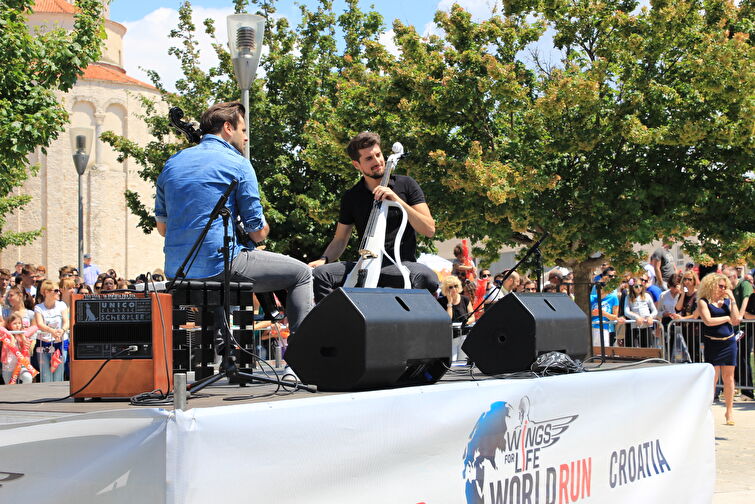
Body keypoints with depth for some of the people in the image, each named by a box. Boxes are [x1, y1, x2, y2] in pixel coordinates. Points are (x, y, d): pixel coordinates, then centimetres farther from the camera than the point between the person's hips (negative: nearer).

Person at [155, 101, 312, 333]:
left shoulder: (172, 164, 14)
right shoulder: (237, 163, -4)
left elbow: (162, 227, 19)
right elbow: (259, 233, -4)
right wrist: (261, 229, 18)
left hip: (176, 271, 7)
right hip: (220, 267, -7)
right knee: (301, 273, 7)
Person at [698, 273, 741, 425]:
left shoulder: (727, 300, 11)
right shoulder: (703, 301, -2)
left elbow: (736, 320, -1)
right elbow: (708, 321, -15)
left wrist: (732, 299, -3)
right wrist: (728, 318, -4)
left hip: (729, 343, 4)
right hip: (713, 344, -4)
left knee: (729, 379, 6)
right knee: (712, 379, -3)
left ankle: (729, 412, 14)